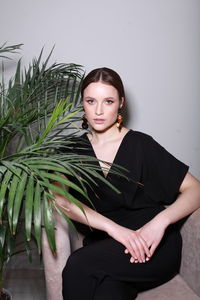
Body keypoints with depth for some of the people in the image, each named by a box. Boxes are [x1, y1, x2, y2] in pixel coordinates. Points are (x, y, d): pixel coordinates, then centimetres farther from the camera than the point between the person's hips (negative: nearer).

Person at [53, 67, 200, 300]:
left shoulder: (140, 144, 1)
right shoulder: (75, 150, 9)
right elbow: (61, 199, -8)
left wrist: (160, 221, -20)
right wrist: (113, 227, -21)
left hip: (154, 245, -2)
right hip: (105, 245, 2)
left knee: (78, 265, -28)